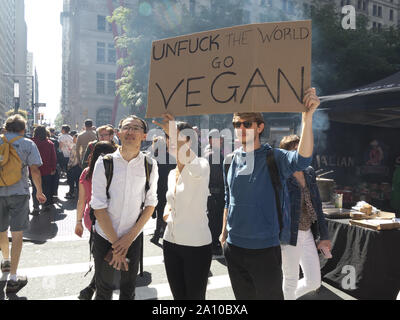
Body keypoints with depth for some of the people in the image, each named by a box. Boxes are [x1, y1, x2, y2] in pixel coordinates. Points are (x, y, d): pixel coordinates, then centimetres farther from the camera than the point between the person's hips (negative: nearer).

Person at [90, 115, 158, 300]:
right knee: (103, 291, 13)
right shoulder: (104, 163, -10)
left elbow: (150, 203, 0)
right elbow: (98, 206, -10)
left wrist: (129, 237, -7)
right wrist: (116, 243, -10)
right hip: (105, 236, -1)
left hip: (134, 238, 1)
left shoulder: (150, 165, -4)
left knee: (129, 290, 15)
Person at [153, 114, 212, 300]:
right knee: (178, 296, 17)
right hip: (171, 243, 7)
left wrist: (174, 133, -43)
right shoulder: (172, 174, 11)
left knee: (195, 296, 6)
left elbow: (196, 169, -39)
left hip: (196, 245, -7)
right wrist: (167, 211, 4)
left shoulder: (201, 165, -12)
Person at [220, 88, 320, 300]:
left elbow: (302, 160, -32)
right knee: (243, 296, 19)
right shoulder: (230, 161, 5)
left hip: (265, 248, -4)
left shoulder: (273, 157, -10)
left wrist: (307, 117, -44)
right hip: (234, 247, 5)